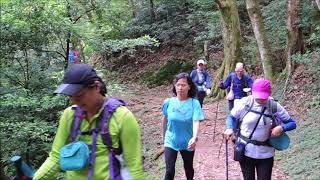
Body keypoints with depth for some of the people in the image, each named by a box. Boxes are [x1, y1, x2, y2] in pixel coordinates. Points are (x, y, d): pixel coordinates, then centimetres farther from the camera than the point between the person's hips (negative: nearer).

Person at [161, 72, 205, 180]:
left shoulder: (194, 103, -15)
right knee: (169, 171, -9)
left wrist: (195, 138, -43)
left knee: (189, 169, 20)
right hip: (171, 141, 0)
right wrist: (164, 136, 17)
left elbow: (196, 122, -26)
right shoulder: (168, 102, -10)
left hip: (188, 143, 0)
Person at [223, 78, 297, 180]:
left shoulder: (274, 106, -9)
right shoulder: (245, 102, -10)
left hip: (265, 153, 0)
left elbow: (292, 123, 0)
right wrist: (229, 129, -16)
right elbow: (231, 117, 4)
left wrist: (281, 128, -21)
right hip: (246, 151, 0)